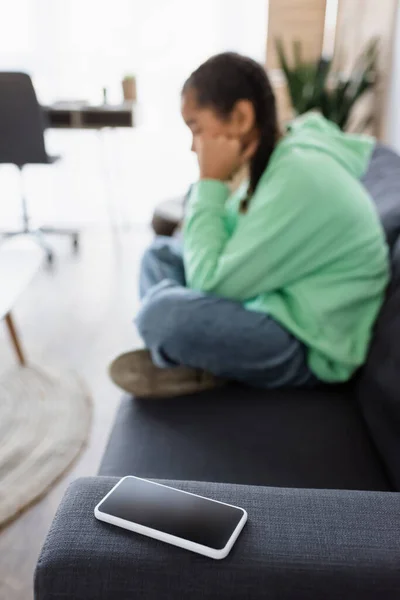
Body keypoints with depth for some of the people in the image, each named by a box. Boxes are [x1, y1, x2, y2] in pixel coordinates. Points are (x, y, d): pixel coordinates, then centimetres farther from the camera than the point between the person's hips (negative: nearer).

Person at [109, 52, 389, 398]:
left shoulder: (299, 178, -27)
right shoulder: (278, 156, 2)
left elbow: (210, 282, -24)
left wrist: (210, 182, -20)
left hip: (309, 348, -10)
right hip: (274, 301, 10)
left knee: (162, 314, -31)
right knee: (161, 253, 13)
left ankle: (194, 367, 0)